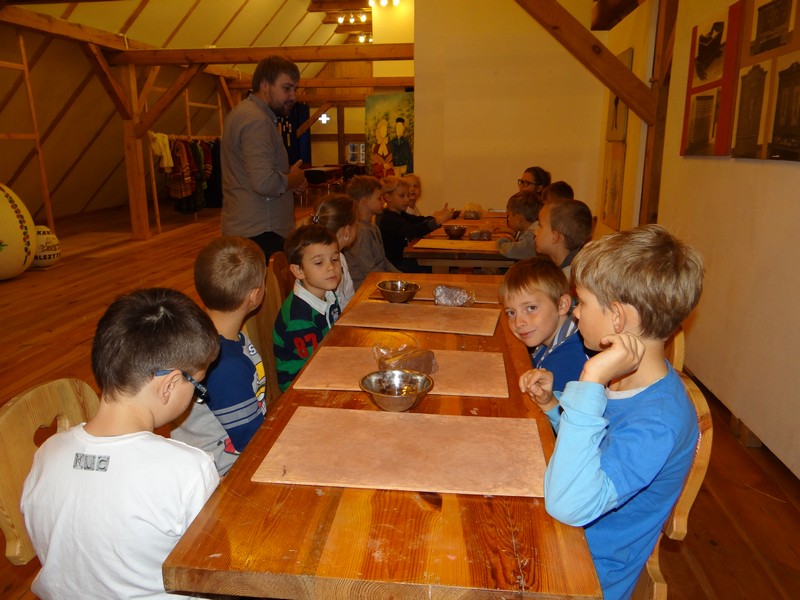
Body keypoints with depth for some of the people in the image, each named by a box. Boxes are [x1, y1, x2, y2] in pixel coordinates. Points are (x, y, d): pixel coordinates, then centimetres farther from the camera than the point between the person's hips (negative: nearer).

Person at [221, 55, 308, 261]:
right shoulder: (257, 120, -16)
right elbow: (265, 183, -27)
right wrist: (294, 179, -7)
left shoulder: (242, 112, 17)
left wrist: (290, 178, 9)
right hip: (260, 233, -10)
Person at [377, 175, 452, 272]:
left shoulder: (400, 214, 15)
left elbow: (419, 221, 5)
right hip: (395, 265, -9)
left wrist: (436, 216, -16)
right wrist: (438, 221, -43)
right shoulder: (388, 219, -20)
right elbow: (412, 230, -35)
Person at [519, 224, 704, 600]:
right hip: (561, 541, 7)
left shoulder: (659, 420, -31)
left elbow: (569, 505, -40)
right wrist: (553, 405, -6)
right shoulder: (622, 377, -4)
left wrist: (591, 384, -41)